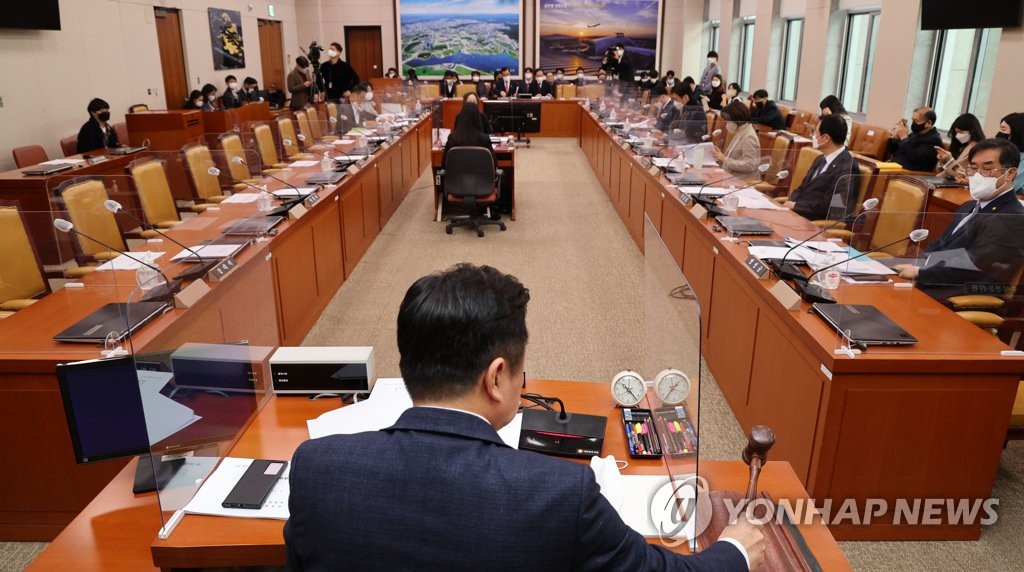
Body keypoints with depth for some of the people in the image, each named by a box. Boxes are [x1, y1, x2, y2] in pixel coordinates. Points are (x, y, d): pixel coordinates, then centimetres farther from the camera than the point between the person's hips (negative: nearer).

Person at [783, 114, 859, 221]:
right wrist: (790, 203, -3)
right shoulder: (821, 159, 17)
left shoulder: (847, 167, -13)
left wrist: (796, 205, -14)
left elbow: (829, 205, -18)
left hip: (814, 220, -8)